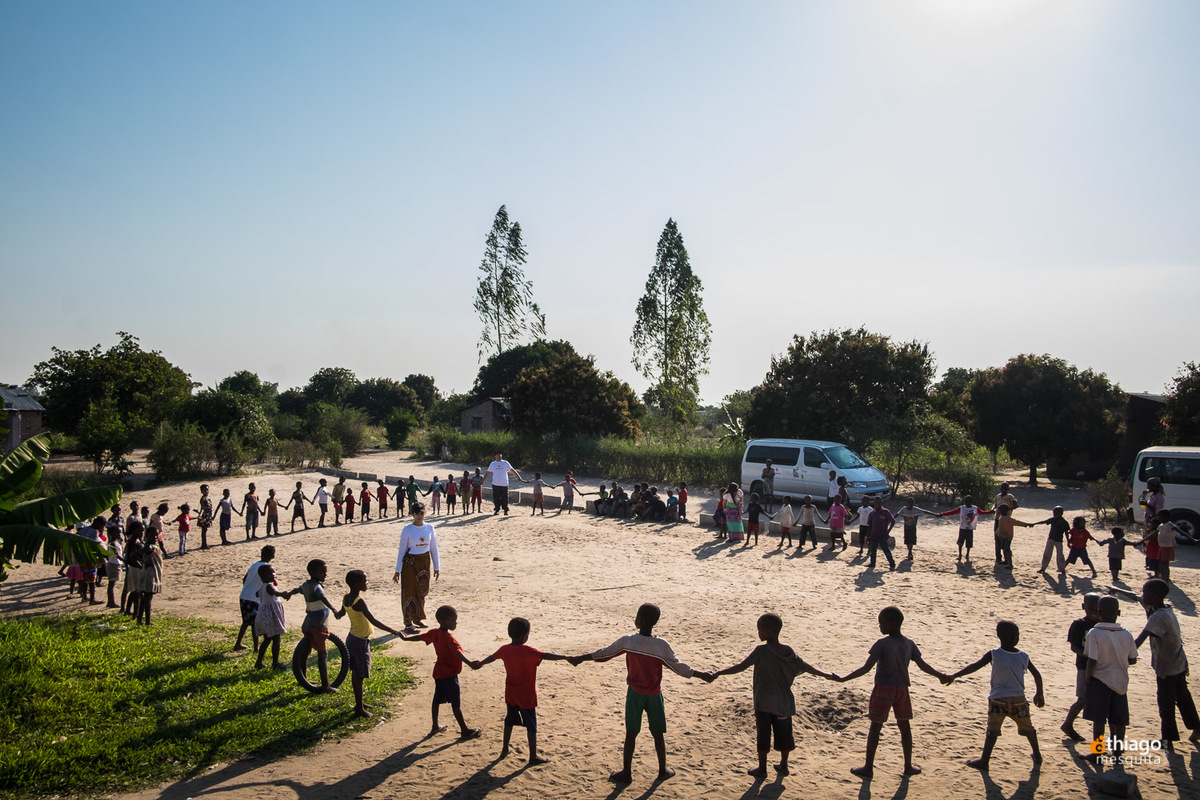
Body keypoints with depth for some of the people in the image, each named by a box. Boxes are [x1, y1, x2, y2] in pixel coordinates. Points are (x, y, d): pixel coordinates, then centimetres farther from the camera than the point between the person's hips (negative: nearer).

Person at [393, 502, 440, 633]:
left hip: (425, 561, 4)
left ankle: (418, 618, 29)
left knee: (422, 591, 12)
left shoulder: (429, 528, 1)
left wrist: (437, 567, 8)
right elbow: (402, 551, -5)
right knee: (409, 592, -1)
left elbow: (434, 549, 8)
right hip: (410, 562, -4)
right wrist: (398, 571, -5)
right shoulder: (407, 530, -9)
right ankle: (408, 624, 6)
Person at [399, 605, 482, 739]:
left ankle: (435, 727, 29)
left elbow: (419, 637, 16)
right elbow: (457, 652, -39)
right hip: (449, 674, -9)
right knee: (456, 703, -2)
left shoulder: (434, 633, 1)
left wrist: (406, 638, 34)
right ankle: (464, 730, 4)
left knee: (437, 699, 18)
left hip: (439, 672, 9)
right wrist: (470, 663, -51)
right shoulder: (448, 637, -24)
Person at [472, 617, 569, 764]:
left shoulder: (504, 649, -2)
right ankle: (533, 756, 10)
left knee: (509, 721, 23)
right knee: (531, 725, 4)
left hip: (510, 695, 6)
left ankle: (505, 749, 34)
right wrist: (566, 657, -34)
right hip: (526, 696, -6)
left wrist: (480, 664, 34)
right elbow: (546, 656, -33)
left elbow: (492, 657, 16)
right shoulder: (527, 651, -23)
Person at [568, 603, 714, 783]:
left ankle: (626, 772, 18)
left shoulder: (627, 641, -14)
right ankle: (663, 770, 26)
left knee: (631, 733, 9)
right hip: (654, 695, 0)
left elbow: (604, 653, -3)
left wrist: (580, 658, 10)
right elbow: (679, 667, -7)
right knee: (658, 733, 14)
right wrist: (702, 675, 5)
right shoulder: (662, 646, -15)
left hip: (635, 694, 0)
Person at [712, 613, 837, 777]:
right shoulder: (788, 651, -4)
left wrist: (718, 673, -22)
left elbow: (740, 667, -26)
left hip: (764, 702, -5)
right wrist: (825, 675, 20)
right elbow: (805, 667, 5)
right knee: (783, 732, 18)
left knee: (763, 734, 8)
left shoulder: (761, 651, -20)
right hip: (783, 700, 5)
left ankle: (762, 769, 18)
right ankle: (783, 765, 32)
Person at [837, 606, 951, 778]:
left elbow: (866, 668, -21)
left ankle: (868, 767, 10)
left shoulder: (882, 644, -17)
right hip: (902, 688, 5)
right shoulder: (909, 643, -1)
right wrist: (940, 676, 22)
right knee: (904, 726, 16)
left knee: (875, 727, 4)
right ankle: (908, 766, 25)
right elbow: (923, 666, 5)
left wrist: (844, 679, -17)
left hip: (883, 689, -5)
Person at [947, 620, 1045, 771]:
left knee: (992, 731, 2)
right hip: (1019, 700, 2)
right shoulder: (1024, 656, -1)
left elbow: (975, 666, -17)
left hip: (998, 700, -2)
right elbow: (1037, 675, 8)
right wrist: (1039, 694, 23)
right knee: (1028, 729, 23)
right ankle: (1037, 755, 39)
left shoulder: (993, 655, -10)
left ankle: (984, 761, -1)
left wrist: (954, 676, -17)